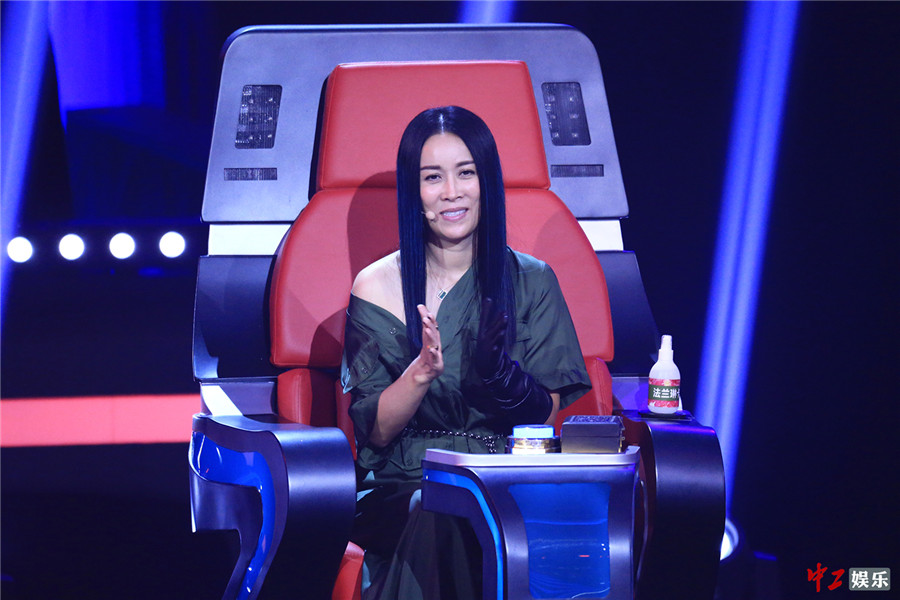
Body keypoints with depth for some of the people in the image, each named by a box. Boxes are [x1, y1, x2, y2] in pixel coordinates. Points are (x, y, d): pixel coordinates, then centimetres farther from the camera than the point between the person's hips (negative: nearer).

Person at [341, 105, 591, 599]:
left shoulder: (531, 282, 8)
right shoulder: (377, 289, 6)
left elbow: (548, 417, 2)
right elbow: (374, 430, 1)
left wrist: (503, 377, -20)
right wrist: (421, 372, -19)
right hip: (402, 490, 0)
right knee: (439, 516, -36)